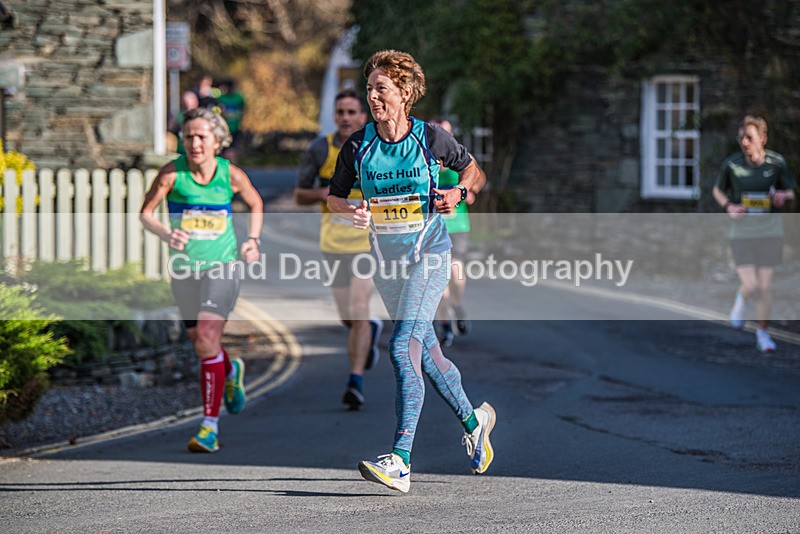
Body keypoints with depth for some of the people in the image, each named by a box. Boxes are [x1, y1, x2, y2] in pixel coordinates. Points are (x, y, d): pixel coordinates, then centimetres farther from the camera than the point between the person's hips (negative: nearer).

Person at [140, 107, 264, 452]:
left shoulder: (231, 175, -4)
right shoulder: (172, 173, -8)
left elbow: (256, 204, 15)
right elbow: (146, 212, -7)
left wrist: (253, 240, 2)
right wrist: (165, 233, -25)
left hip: (223, 265, -2)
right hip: (184, 268, 2)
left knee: (207, 340, -18)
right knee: (199, 344, 13)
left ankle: (210, 426, -15)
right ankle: (231, 371, 50)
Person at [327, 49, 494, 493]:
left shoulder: (431, 138, -7)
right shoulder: (358, 145, 0)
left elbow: (474, 172, 8)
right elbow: (334, 195, 9)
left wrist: (458, 193, -12)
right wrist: (350, 211, -12)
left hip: (429, 254, -5)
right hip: (386, 259, 5)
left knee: (404, 347, -20)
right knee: (427, 352, 16)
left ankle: (400, 461, -26)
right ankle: (473, 420, 42)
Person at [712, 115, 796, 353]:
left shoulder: (777, 163, -5)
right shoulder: (732, 164, -7)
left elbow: (791, 192, 7)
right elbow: (717, 190, 9)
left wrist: (783, 195, -17)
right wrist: (728, 206, -10)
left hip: (770, 228, 1)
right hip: (742, 229, -1)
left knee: (765, 285, 3)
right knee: (751, 285, -11)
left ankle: (762, 333, 20)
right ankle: (742, 298, 28)